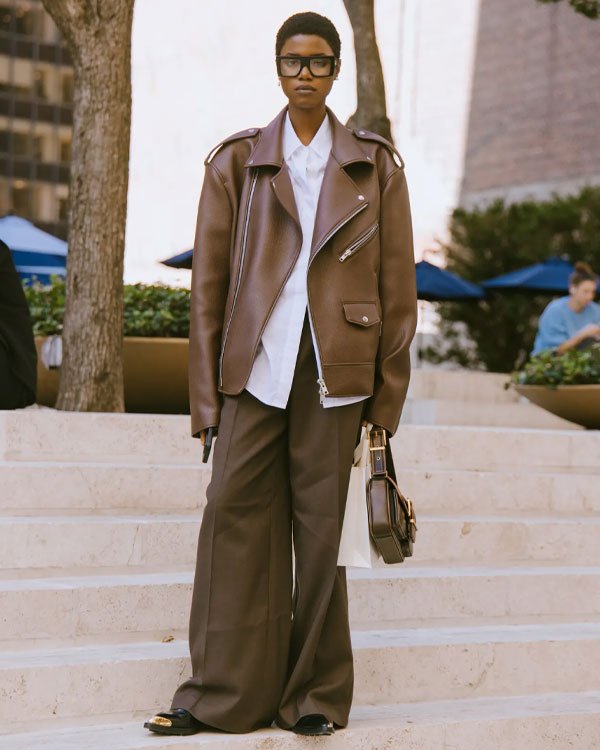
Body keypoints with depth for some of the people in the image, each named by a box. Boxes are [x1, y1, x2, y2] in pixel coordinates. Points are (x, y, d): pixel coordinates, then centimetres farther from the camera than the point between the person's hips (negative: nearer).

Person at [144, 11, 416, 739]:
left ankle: (316, 694, 13)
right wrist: (206, 392, 2)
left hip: (335, 370, 0)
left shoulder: (374, 166, 9)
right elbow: (208, 283, 8)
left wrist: (387, 396, 3)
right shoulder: (236, 162, 9)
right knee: (235, 516, -3)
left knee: (323, 524, 2)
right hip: (255, 366, 1)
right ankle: (225, 692, 6)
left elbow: (398, 287, 8)